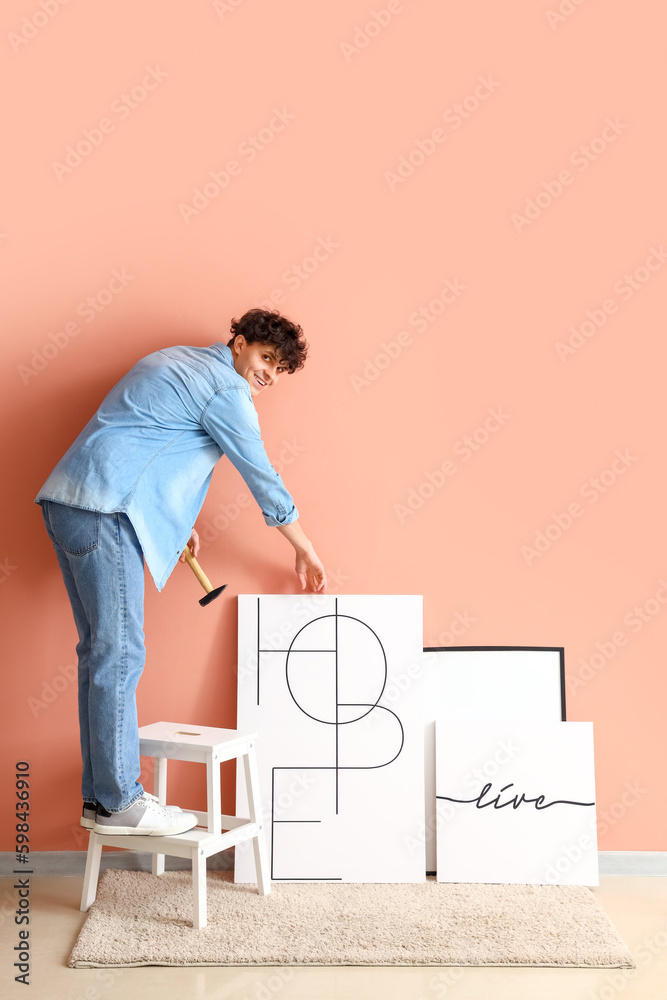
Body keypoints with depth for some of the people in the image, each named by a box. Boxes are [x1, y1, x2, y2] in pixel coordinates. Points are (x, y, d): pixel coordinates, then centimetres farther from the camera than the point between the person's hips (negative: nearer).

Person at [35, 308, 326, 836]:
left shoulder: (179, 362, 25)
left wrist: (176, 521, 27)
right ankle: (118, 802, -1)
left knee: (100, 651, 10)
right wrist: (307, 553, 12)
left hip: (69, 502, 10)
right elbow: (263, 477, 0)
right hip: (105, 509, -10)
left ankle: (100, 794, 16)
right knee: (120, 652, -8)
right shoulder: (226, 388, -4)